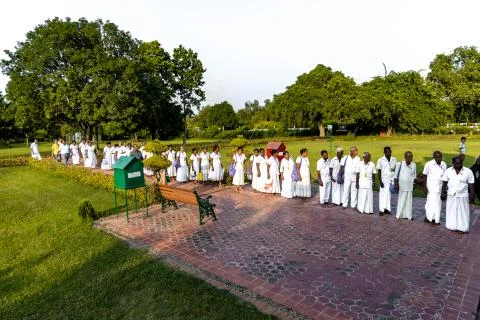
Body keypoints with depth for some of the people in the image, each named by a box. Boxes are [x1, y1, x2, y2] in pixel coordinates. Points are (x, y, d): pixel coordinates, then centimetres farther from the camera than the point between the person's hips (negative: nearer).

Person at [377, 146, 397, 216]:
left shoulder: (394, 159, 5)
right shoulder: (380, 160, -4)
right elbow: (379, 171, -3)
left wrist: (394, 169, -7)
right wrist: (380, 181, -8)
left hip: (392, 180, 3)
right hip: (384, 180, -3)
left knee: (389, 194, 5)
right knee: (383, 194, -1)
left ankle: (388, 209, 13)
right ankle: (381, 210, 4)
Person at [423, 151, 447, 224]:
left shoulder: (444, 165, 4)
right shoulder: (429, 164, -8)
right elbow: (425, 175, -4)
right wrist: (424, 186, -7)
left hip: (440, 187, 4)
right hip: (431, 187, -4)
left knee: (438, 203, 8)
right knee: (431, 202, -8)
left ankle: (436, 219, 16)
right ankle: (429, 217, 4)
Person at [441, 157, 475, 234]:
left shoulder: (468, 171, -4)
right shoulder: (448, 171, 0)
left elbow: (471, 184, -1)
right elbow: (444, 183, 4)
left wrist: (472, 194, -4)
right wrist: (443, 193, 2)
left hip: (462, 195, -1)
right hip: (451, 195, 2)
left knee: (463, 211, 5)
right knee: (452, 211, 9)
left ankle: (462, 228, 14)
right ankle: (452, 226, 20)